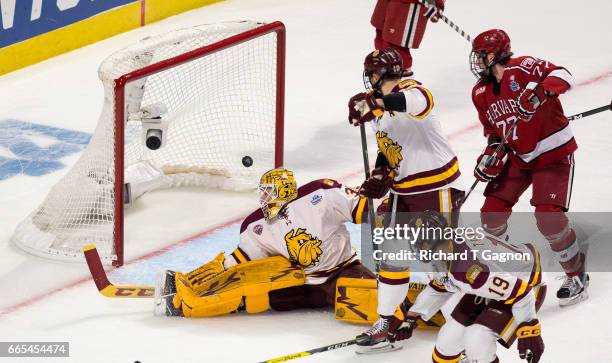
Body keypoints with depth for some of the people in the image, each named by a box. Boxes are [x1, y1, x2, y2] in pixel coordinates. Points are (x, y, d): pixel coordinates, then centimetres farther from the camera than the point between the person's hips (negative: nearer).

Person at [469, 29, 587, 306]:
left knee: (549, 218, -19)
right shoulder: (481, 93, 5)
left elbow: (563, 77, -33)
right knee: (492, 212, -1)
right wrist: (492, 153, -2)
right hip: (518, 156, 7)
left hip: (554, 154, -7)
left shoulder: (522, 69, -20)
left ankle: (577, 274, 0)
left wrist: (538, 92, -49)